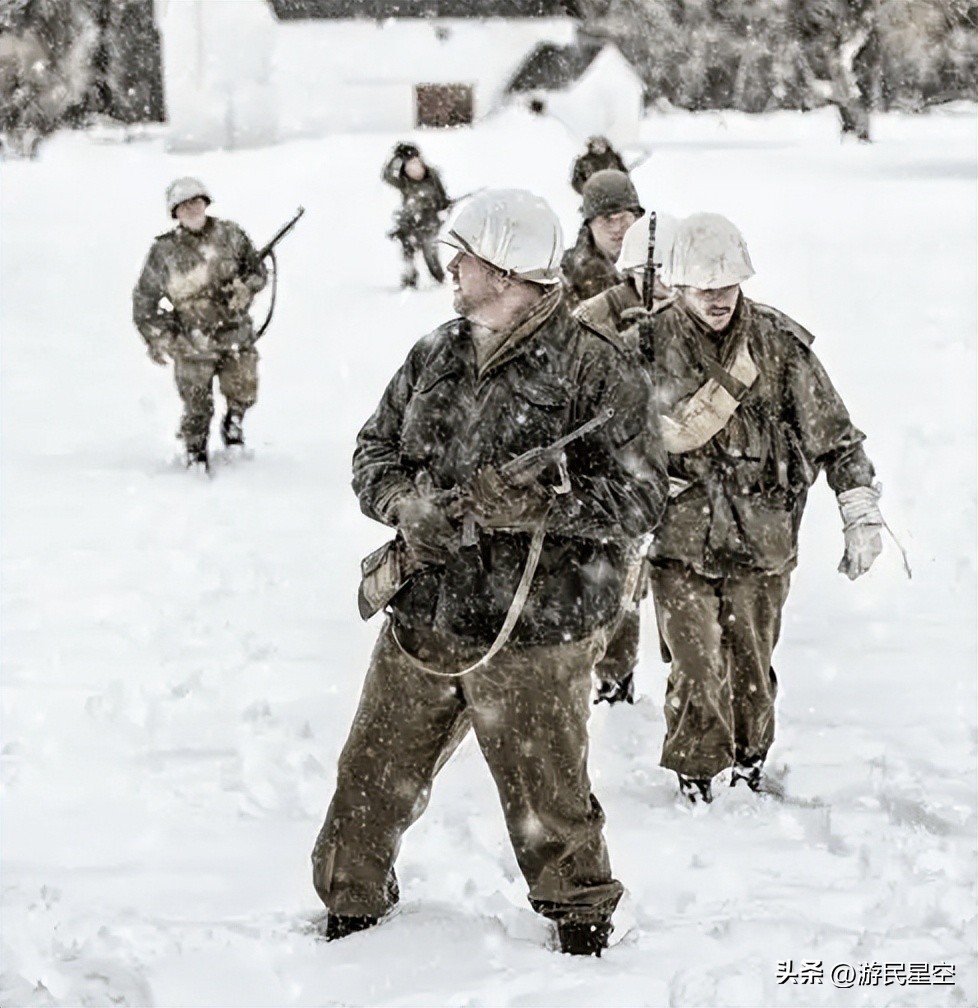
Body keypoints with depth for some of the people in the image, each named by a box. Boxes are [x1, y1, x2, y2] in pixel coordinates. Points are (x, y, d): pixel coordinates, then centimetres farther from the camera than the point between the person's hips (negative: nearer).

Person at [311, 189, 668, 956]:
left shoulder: (597, 372, -11)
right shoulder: (435, 357, 7)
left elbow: (639, 497, -14)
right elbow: (373, 452, 12)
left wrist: (536, 503, -28)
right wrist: (408, 505, -10)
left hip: (532, 639, -5)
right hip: (420, 622, 5)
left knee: (547, 804, 8)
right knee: (372, 780, 14)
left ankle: (583, 923, 30)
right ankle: (348, 911, 33)